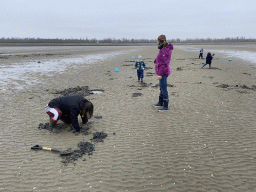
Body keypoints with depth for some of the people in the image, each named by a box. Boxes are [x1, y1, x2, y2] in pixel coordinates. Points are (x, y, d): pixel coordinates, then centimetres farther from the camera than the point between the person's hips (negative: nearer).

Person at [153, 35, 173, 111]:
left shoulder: (164, 50, -19)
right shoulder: (165, 49, 12)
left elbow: (164, 63, -22)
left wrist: (160, 74, -21)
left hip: (163, 72, -11)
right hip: (163, 71, 11)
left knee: (164, 89, -4)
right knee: (161, 88, 20)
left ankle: (165, 106, 5)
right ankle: (160, 102, 35)